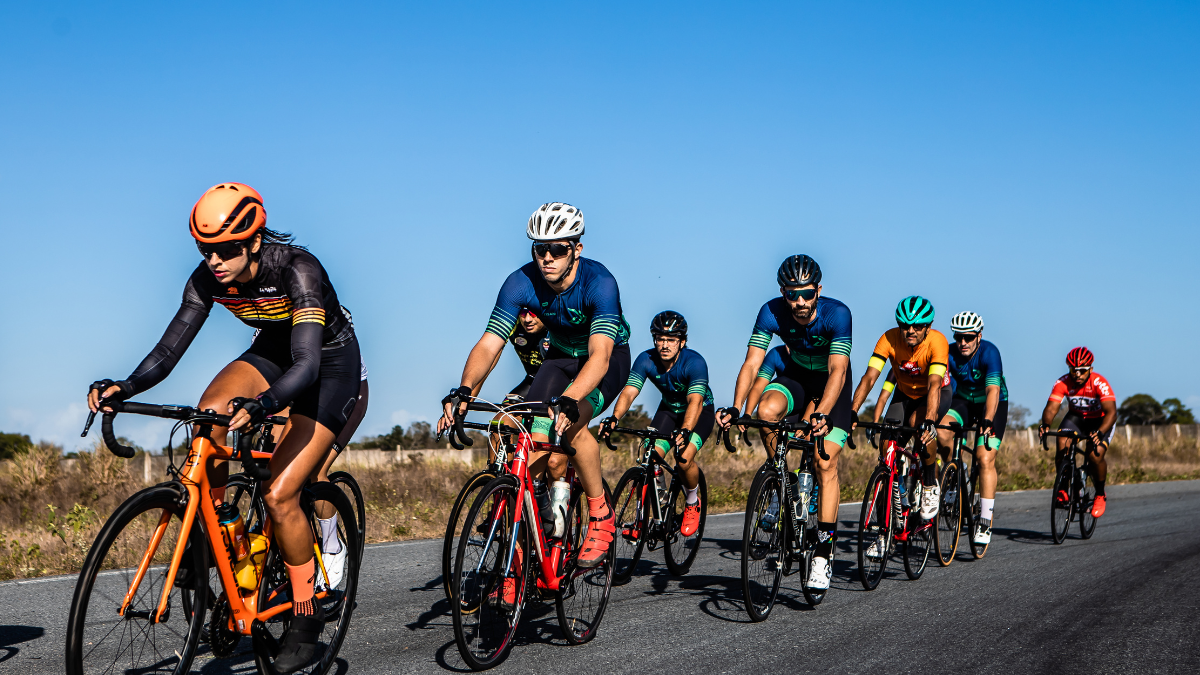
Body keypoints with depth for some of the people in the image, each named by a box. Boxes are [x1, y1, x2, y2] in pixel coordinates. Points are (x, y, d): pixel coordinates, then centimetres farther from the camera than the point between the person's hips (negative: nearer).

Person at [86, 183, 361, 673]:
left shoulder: (296, 269, -33)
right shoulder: (208, 279, -16)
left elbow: (307, 364, -42)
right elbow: (169, 348, -17)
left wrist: (262, 404, -60)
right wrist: (125, 387, -36)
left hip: (332, 363, -6)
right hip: (272, 352, 6)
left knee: (278, 494, -16)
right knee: (209, 413, -27)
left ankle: (307, 616, 2)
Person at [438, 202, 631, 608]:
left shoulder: (599, 283, -33)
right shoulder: (522, 283, -23)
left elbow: (599, 356, -45)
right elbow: (488, 345, -29)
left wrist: (568, 401, -62)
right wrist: (464, 392, -47)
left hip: (609, 359, -4)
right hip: (561, 357, 4)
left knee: (571, 422, -32)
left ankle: (601, 516, -10)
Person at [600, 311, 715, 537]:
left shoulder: (694, 362, -31)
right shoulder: (646, 360, -20)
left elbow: (695, 401, -43)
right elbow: (629, 392, -30)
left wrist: (685, 431, -61)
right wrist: (614, 418, -50)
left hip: (700, 412, -4)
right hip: (668, 409, 4)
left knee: (684, 459, -27)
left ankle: (693, 502, 3)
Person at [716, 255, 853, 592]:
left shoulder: (837, 314, -31)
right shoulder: (772, 312, -24)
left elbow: (837, 370, -38)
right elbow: (752, 363, -29)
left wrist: (821, 414, -53)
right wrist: (735, 407, -44)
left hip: (831, 383, -2)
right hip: (796, 374, 3)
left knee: (825, 464, -14)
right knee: (766, 411, -31)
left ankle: (823, 554, -8)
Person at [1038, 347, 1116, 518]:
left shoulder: (1099, 383, -29)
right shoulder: (1063, 383, -21)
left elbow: (1111, 412, -39)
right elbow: (1051, 407, -30)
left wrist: (1099, 432, -57)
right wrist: (1045, 424, -52)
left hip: (1100, 421, -3)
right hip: (1076, 417, 3)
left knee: (1095, 455, -25)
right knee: (1063, 444, -27)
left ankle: (1100, 494, 2)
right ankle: (1062, 488, -8)